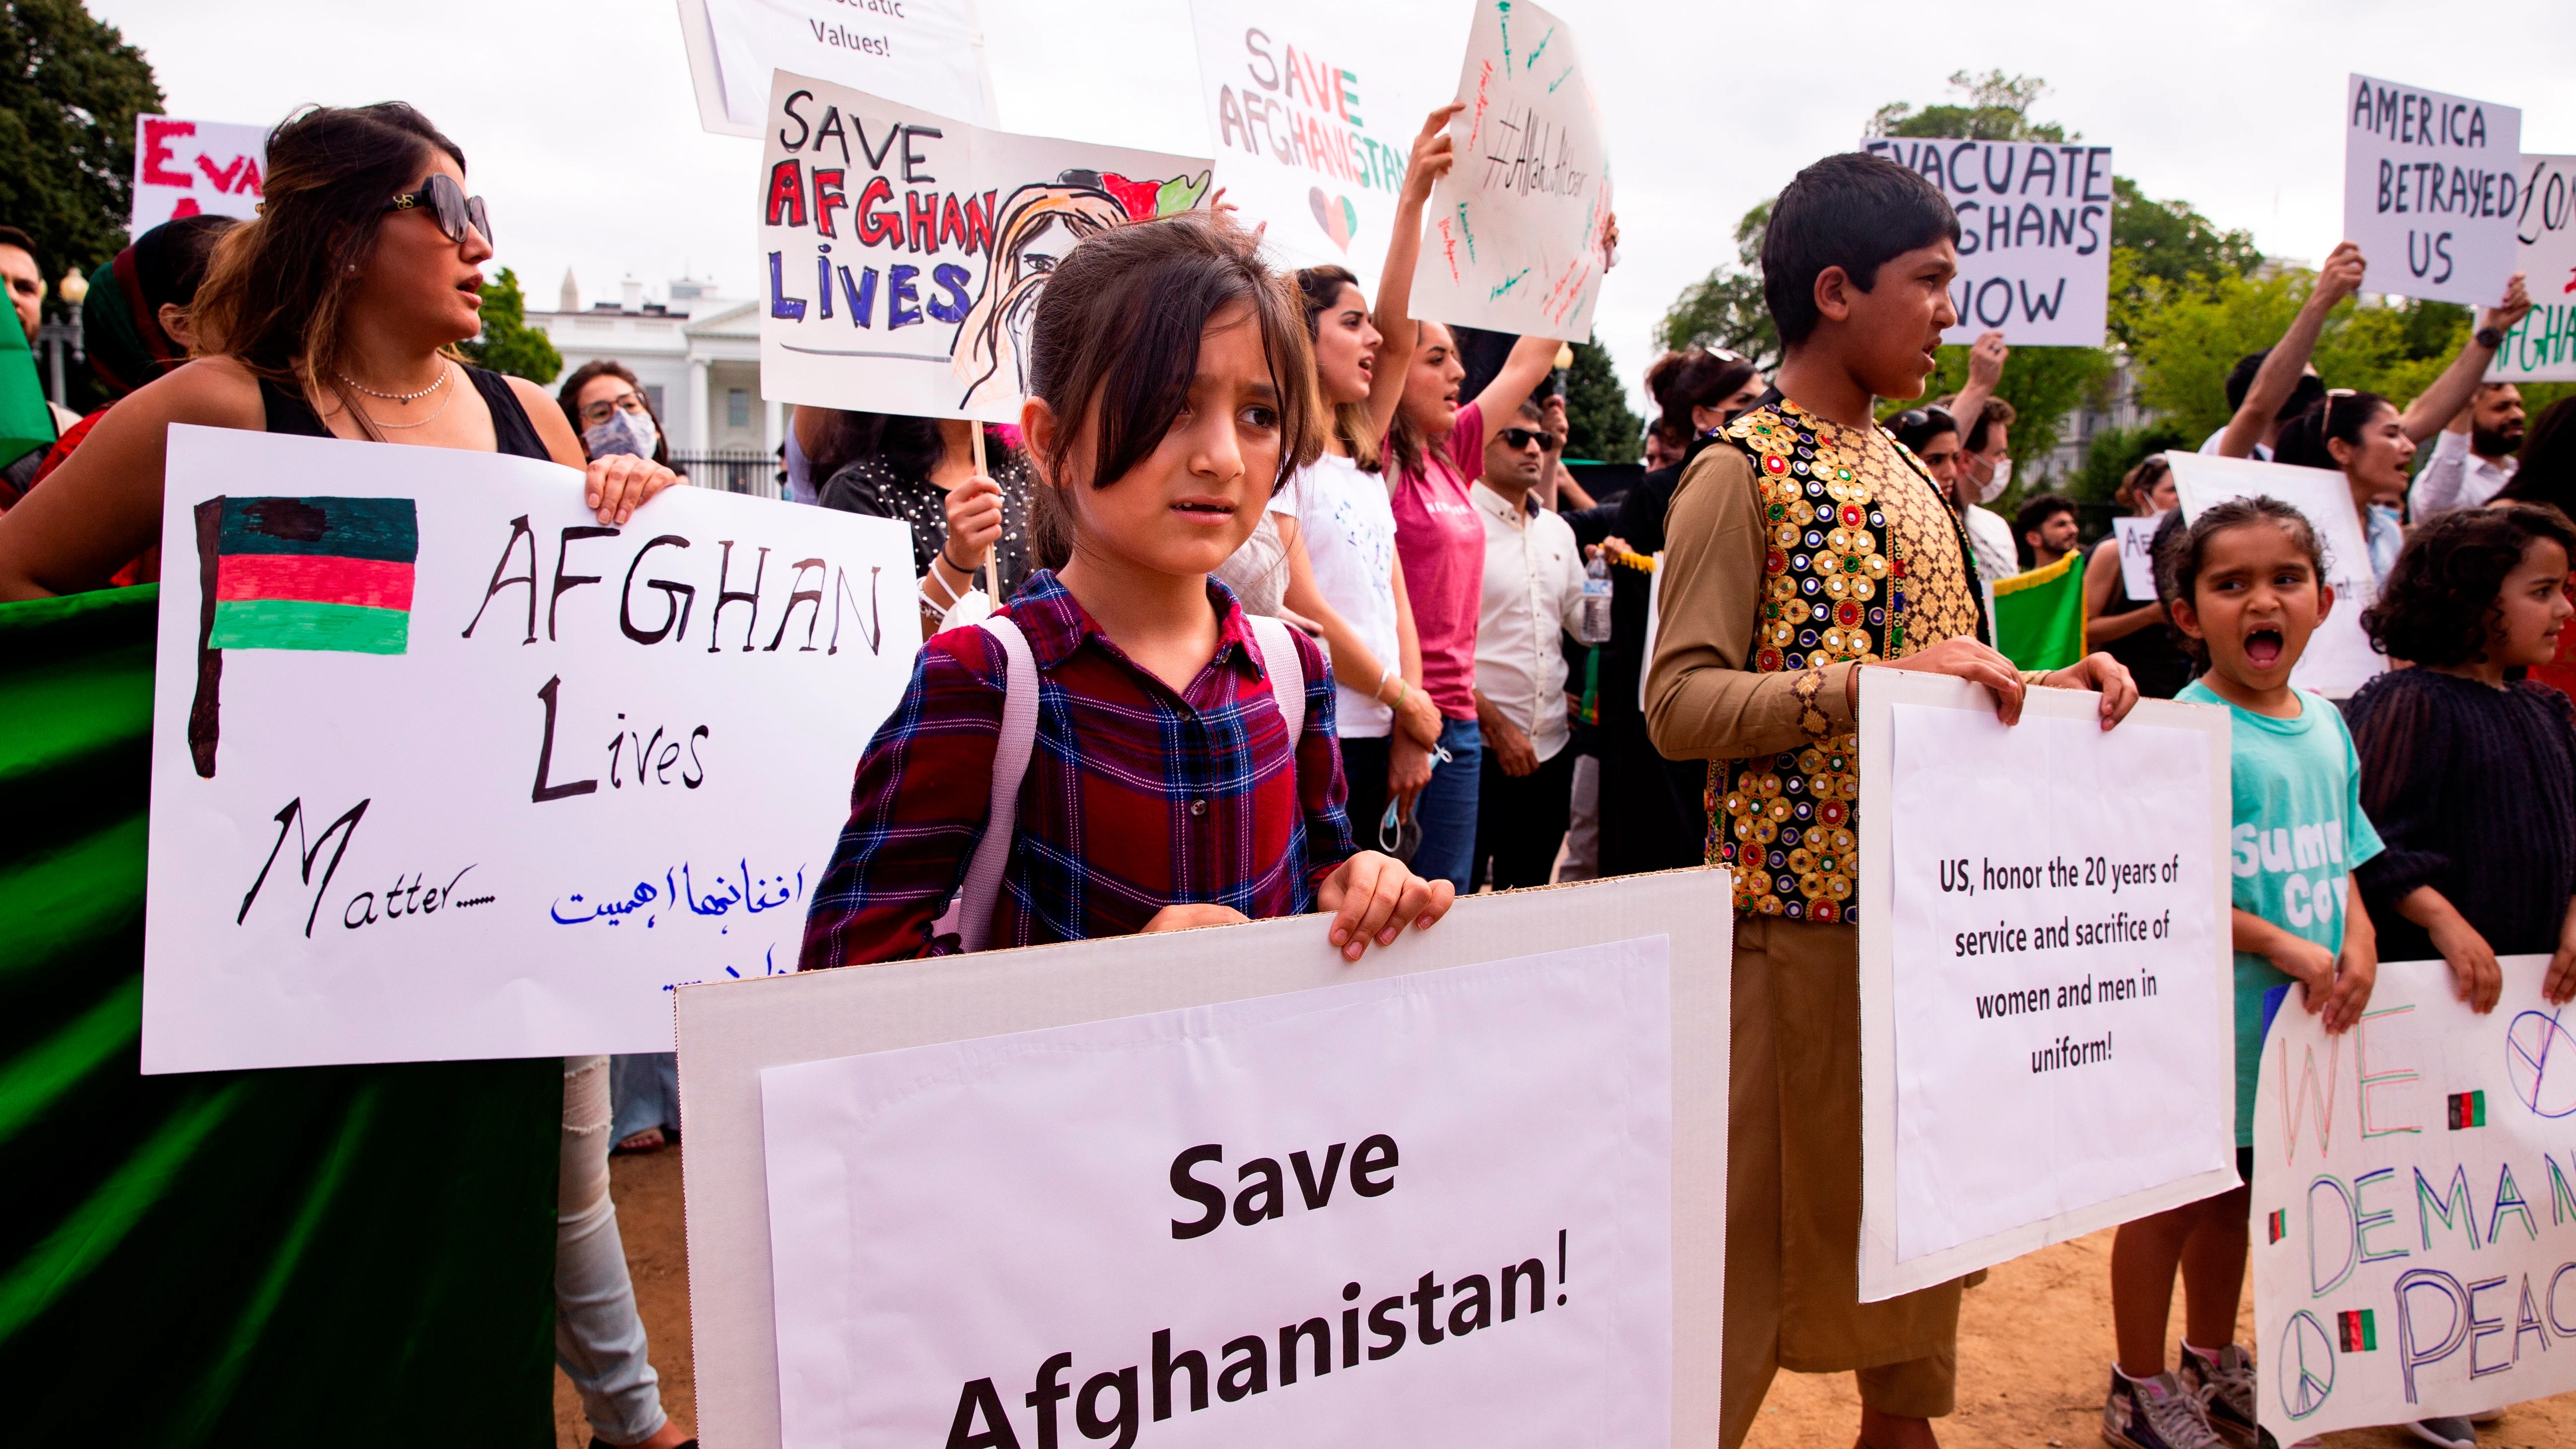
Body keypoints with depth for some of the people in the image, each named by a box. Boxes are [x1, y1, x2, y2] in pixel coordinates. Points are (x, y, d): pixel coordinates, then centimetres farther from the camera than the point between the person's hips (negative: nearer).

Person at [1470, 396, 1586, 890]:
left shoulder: (1558, 531, 14)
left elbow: (1584, 622, 15)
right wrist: (1495, 724, -14)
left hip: (1552, 745, 7)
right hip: (1479, 747, -6)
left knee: (1530, 901, 14)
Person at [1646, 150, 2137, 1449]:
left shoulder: (1904, 474, 15)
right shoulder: (1741, 471, -10)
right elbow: (1679, 704, -18)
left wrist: (2047, 689, 4)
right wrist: (1879, 677, -26)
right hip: (1802, 905, -8)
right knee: (1773, 1210, 1)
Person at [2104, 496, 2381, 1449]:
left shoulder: (2326, 726, 6)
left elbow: (2342, 857, 15)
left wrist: (2357, 940, -3)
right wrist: (2279, 945, -22)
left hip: (2300, 1014, 7)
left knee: (2235, 1192, 21)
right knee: (2171, 1198, 6)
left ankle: (2213, 1367, 41)